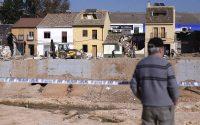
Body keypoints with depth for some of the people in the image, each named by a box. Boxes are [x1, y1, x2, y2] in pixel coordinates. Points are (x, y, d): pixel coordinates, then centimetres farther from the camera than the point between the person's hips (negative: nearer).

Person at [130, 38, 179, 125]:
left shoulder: (140, 64, 2)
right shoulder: (165, 65, -12)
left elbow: (134, 86, 5)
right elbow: (173, 87, -14)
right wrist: (175, 101, 4)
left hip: (148, 106, 4)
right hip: (165, 106, -4)